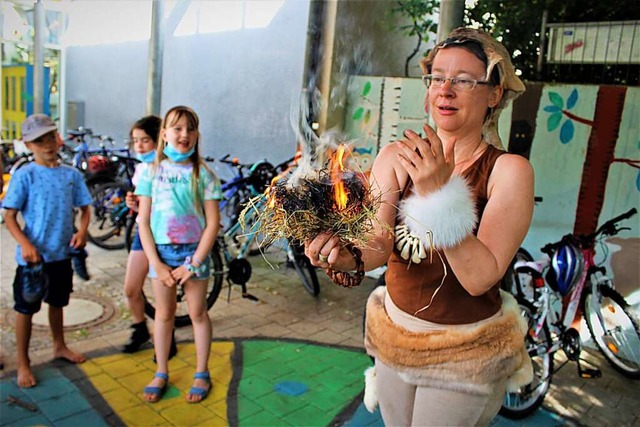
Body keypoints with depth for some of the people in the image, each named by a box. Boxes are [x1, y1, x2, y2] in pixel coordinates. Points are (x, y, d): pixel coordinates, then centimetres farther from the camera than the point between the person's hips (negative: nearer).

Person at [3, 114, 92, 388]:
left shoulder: (72, 174, 0)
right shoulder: (25, 175, -11)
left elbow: (84, 208, 8)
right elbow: (9, 216, -10)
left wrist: (82, 231, -12)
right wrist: (25, 244, -24)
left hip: (62, 253, 4)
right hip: (33, 256, -4)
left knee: (57, 302, 22)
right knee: (26, 308, 8)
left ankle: (59, 346, 42)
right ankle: (23, 363, 24)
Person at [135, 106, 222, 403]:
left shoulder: (203, 174, -6)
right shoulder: (152, 171, -2)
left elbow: (213, 223, -8)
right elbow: (143, 221, -2)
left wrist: (193, 264, -12)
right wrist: (156, 264, -9)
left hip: (194, 251, -1)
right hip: (160, 250, 2)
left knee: (197, 313, 9)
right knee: (163, 313, 13)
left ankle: (202, 375, 26)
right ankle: (161, 373, 30)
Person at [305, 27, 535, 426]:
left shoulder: (509, 170, -17)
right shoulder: (396, 158, -7)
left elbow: (481, 277, -26)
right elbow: (378, 242, -18)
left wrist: (441, 193, -36)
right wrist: (349, 259, -40)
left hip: (466, 352, -3)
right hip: (395, 335, 4)